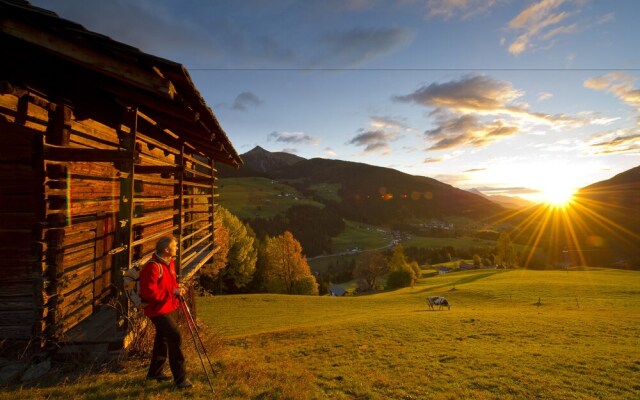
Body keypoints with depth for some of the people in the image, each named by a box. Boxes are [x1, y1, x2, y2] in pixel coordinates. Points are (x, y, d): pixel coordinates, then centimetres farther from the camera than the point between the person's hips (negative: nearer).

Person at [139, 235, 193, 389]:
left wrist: (178, 288, 0)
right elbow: (150, 292, -26)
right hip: (159, 310, -9)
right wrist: (173, 292, -22)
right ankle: (180, 378, 0)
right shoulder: (152, 267, -24)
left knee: (163, 339, 21)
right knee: (175, 338, -12)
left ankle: (154, 372, 40)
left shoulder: (169, 262, 6)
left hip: (171, 307, 9)